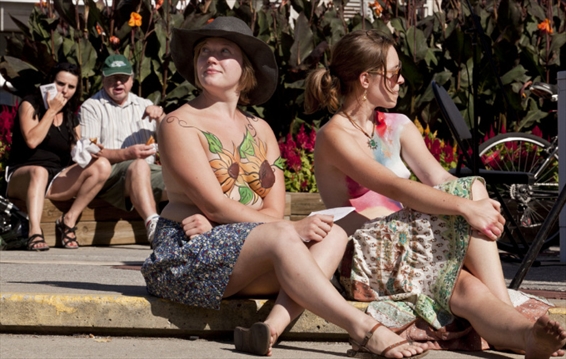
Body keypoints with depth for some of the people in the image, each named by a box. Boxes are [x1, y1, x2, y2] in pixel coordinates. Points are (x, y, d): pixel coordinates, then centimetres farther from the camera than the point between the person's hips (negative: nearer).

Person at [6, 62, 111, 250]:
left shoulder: (71, 117, 16)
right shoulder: (30, 105, 2)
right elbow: (32, 141, -14)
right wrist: (52, 110, -9)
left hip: (58, 181, 5)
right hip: (21, 177, -5)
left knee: (102, 166, -19)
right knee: (39, 171, -41)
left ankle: (69, 221, -18)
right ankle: (34, 233, -53)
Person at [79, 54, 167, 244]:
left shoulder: (144, 106, 24)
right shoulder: (92, 107, 10)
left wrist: (160, 118, -1)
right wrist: (127, 154, -18)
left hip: (149, 172, 5)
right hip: (110, 174, -5)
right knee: (139, 166, -38)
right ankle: (153, 226, -56)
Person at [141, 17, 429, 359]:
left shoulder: (260, 130, 15)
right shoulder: (180, 125, -2)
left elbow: (274, 209, 2)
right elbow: (215, 205, -13)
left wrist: (212, 223, -17)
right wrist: (290, 228, -18)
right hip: (187, 254, -6)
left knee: (332, 235, -17)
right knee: (282, 236, -31)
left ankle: (273, 327, -40)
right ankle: (365, 330, -37)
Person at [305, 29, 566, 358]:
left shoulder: (397, 127, 18)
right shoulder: (334, 136, -6)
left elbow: (439, 178, 1)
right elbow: (394, 188, -22)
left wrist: (484, 209, -20)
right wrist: (466, 206, -32)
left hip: (403, 243, 7)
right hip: (364, 259, -7)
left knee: (466, 289, -29)